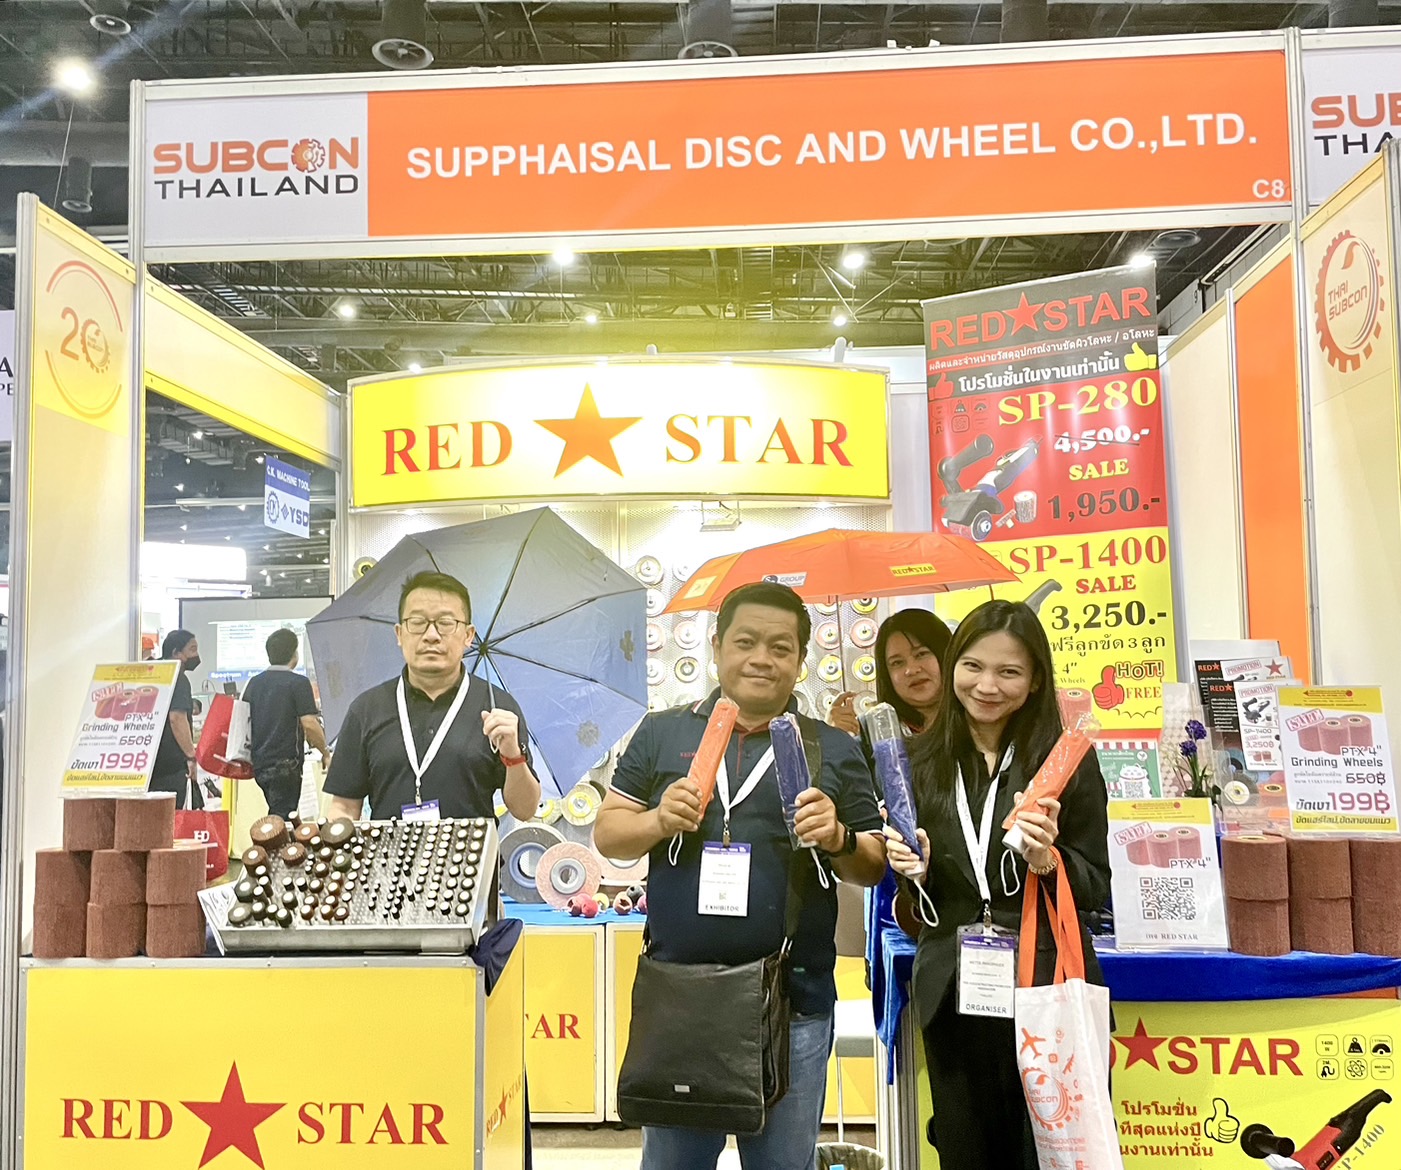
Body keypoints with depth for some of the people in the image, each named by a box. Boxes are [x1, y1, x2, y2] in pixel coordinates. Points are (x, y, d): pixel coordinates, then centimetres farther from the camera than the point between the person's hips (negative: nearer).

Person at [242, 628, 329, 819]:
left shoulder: (254, 682, 9)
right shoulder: (298, 682, -11)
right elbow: (309, 724, -16)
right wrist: (325, 753, -3)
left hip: (259, 763, 7)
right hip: (285, 763, -7)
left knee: (276, 816, 19)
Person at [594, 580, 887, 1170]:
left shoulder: (834, 749, 4)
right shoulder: (661, 733, 5)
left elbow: (875, 867, 6)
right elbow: (606, 834, 7)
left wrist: (837, 838, -15)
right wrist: (658, 821, -13)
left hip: (793, 1003, 0)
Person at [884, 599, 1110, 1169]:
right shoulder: (923, 762, 3)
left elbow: (1097, 887, 0)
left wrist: (1048, 860, -19)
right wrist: (914, 870, -10)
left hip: (1048, 987, -2)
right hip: (953, 991, 3)